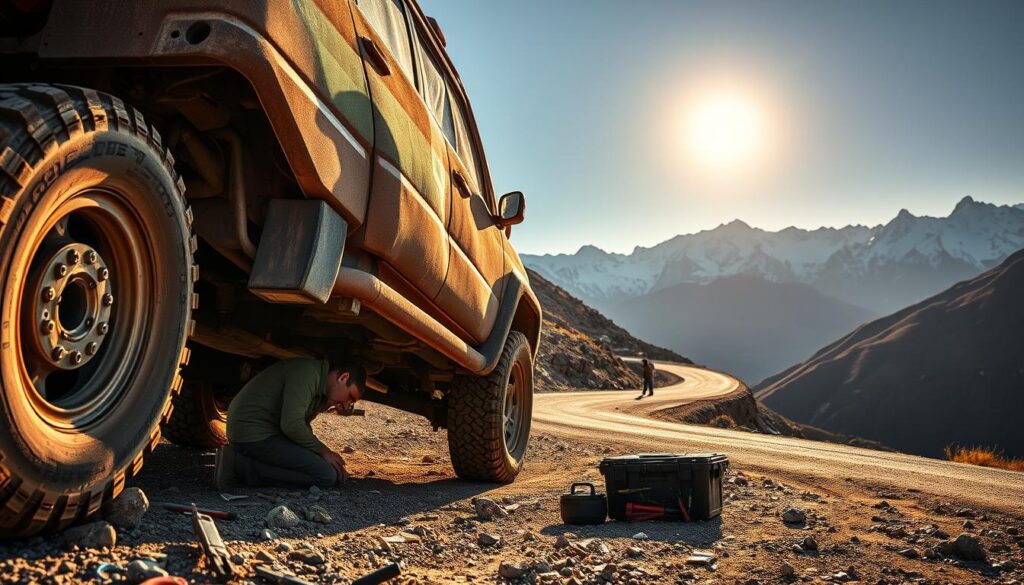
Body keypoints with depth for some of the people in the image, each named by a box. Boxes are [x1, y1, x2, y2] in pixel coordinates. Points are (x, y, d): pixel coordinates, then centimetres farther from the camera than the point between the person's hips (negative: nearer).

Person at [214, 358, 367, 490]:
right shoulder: (307, 372, -17)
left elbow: (302, 426, 21)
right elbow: (292, 425, -24)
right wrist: (323, 451, -9)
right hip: (254, 435, -11)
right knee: (326, 476, -14)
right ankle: (242, 468, -13)